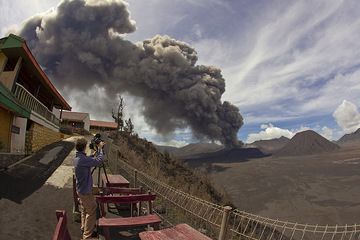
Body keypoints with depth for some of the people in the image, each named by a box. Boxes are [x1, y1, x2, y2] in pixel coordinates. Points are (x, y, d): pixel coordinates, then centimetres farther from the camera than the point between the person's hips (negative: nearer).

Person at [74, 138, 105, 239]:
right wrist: (100, 149, -17)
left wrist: (97, 150, 7)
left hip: (81, 190, 10)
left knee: (85, 209, 25)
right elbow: (99, 161, -29)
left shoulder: (77, 157, 2)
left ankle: (84, 228, 40)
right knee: (91, 211, 4)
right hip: (86, 191, -10)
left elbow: (91, 159, 10)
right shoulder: (83, 159, -30)